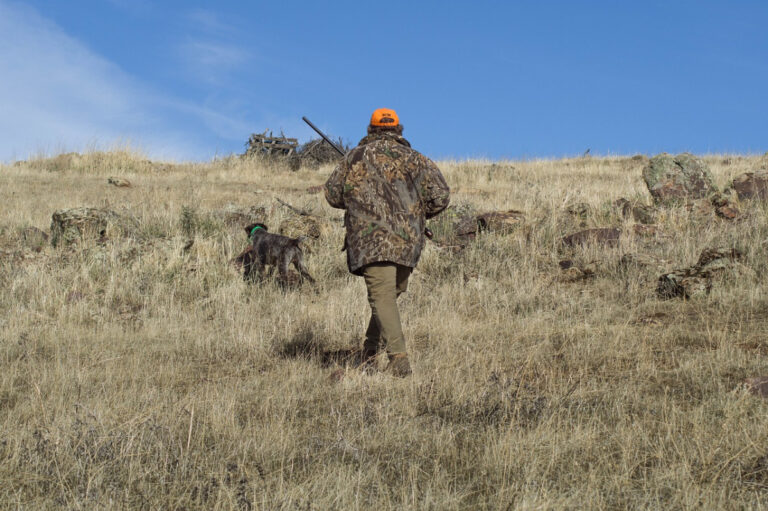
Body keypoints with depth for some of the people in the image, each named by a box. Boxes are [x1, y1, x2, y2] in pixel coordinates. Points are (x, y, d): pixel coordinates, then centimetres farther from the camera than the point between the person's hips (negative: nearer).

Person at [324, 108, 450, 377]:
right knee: (391, 292, 20)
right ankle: (371, 349, 22)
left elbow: (333, 195, 15)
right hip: (408, 239, 3)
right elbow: (440, 195, 4)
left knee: (382, 296, -13)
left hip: (372, 237, -3)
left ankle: (399, 357, -28)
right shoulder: (413, 158, 12)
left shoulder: (356, 157, 10)